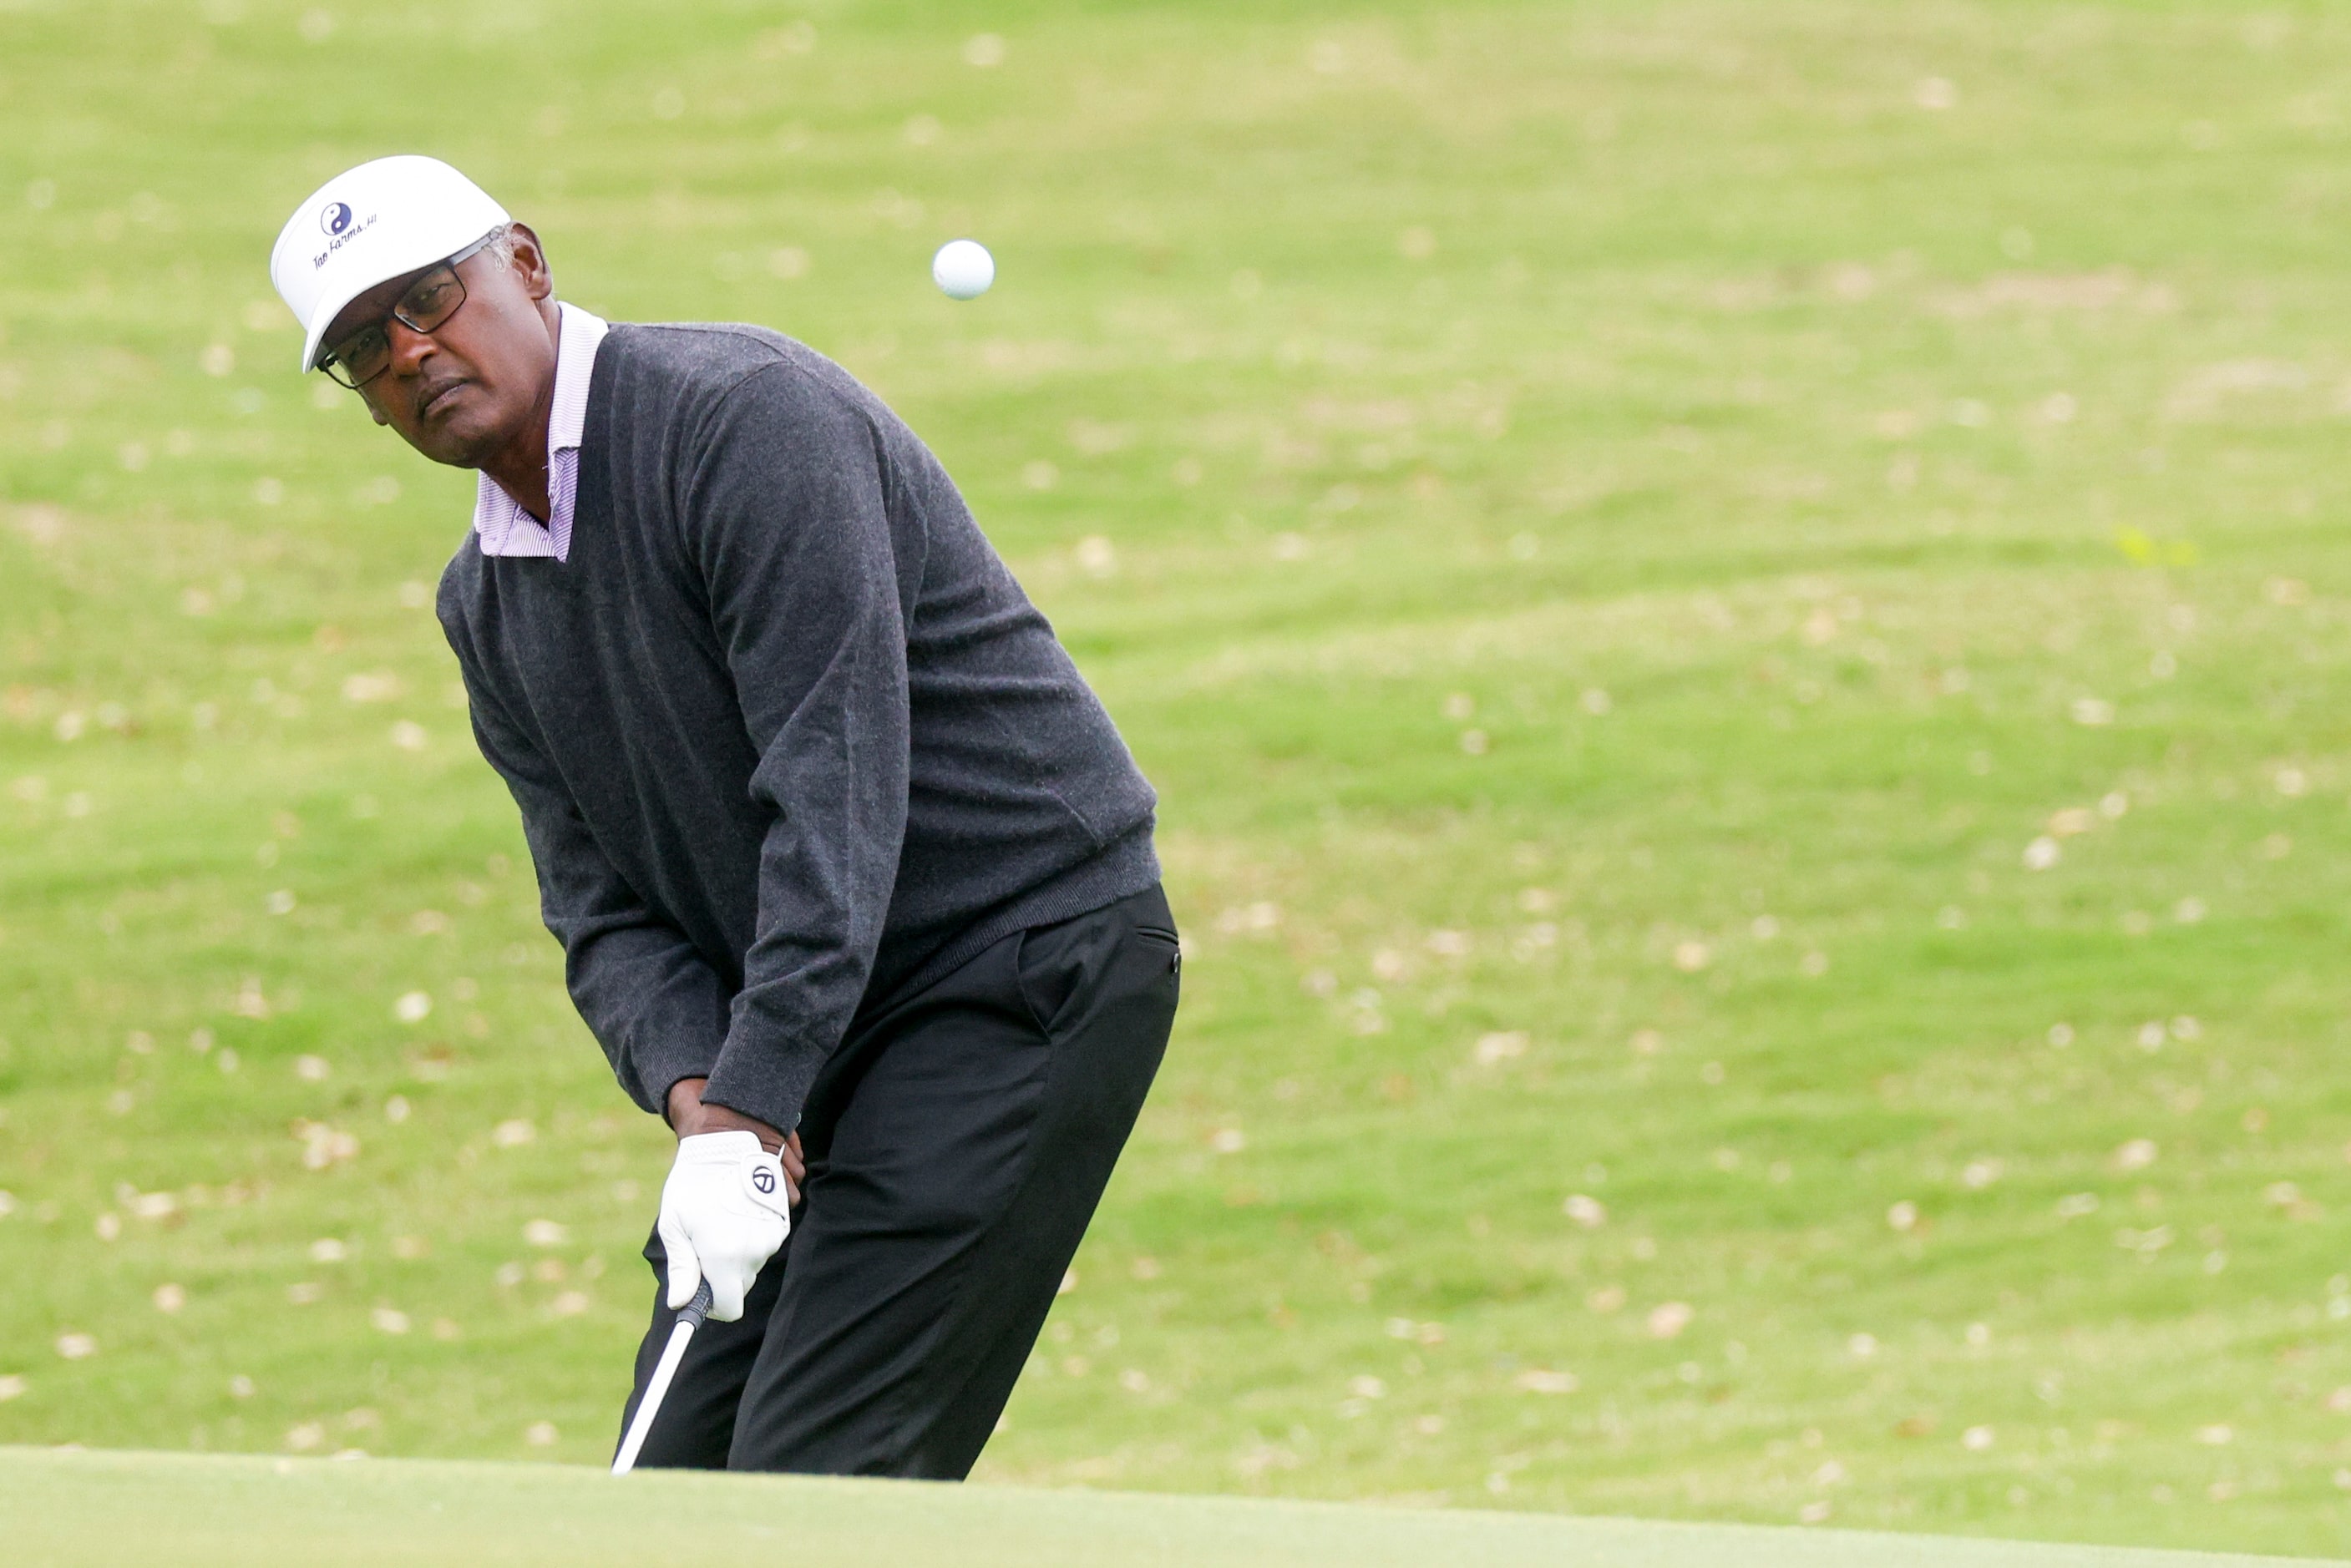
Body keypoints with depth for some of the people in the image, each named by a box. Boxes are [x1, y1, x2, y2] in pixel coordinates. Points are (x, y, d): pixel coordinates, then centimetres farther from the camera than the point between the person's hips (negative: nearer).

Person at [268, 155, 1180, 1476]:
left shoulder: (749, 418, -17)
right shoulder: (487, 607, 11)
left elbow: (838, 787, -25)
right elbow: (605, 908, 6)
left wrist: (749, 1115, -30)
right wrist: (698, 1097, -17)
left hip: (1035, 960, -9)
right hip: (819, 1032, 9)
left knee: (815, 1483, -17)